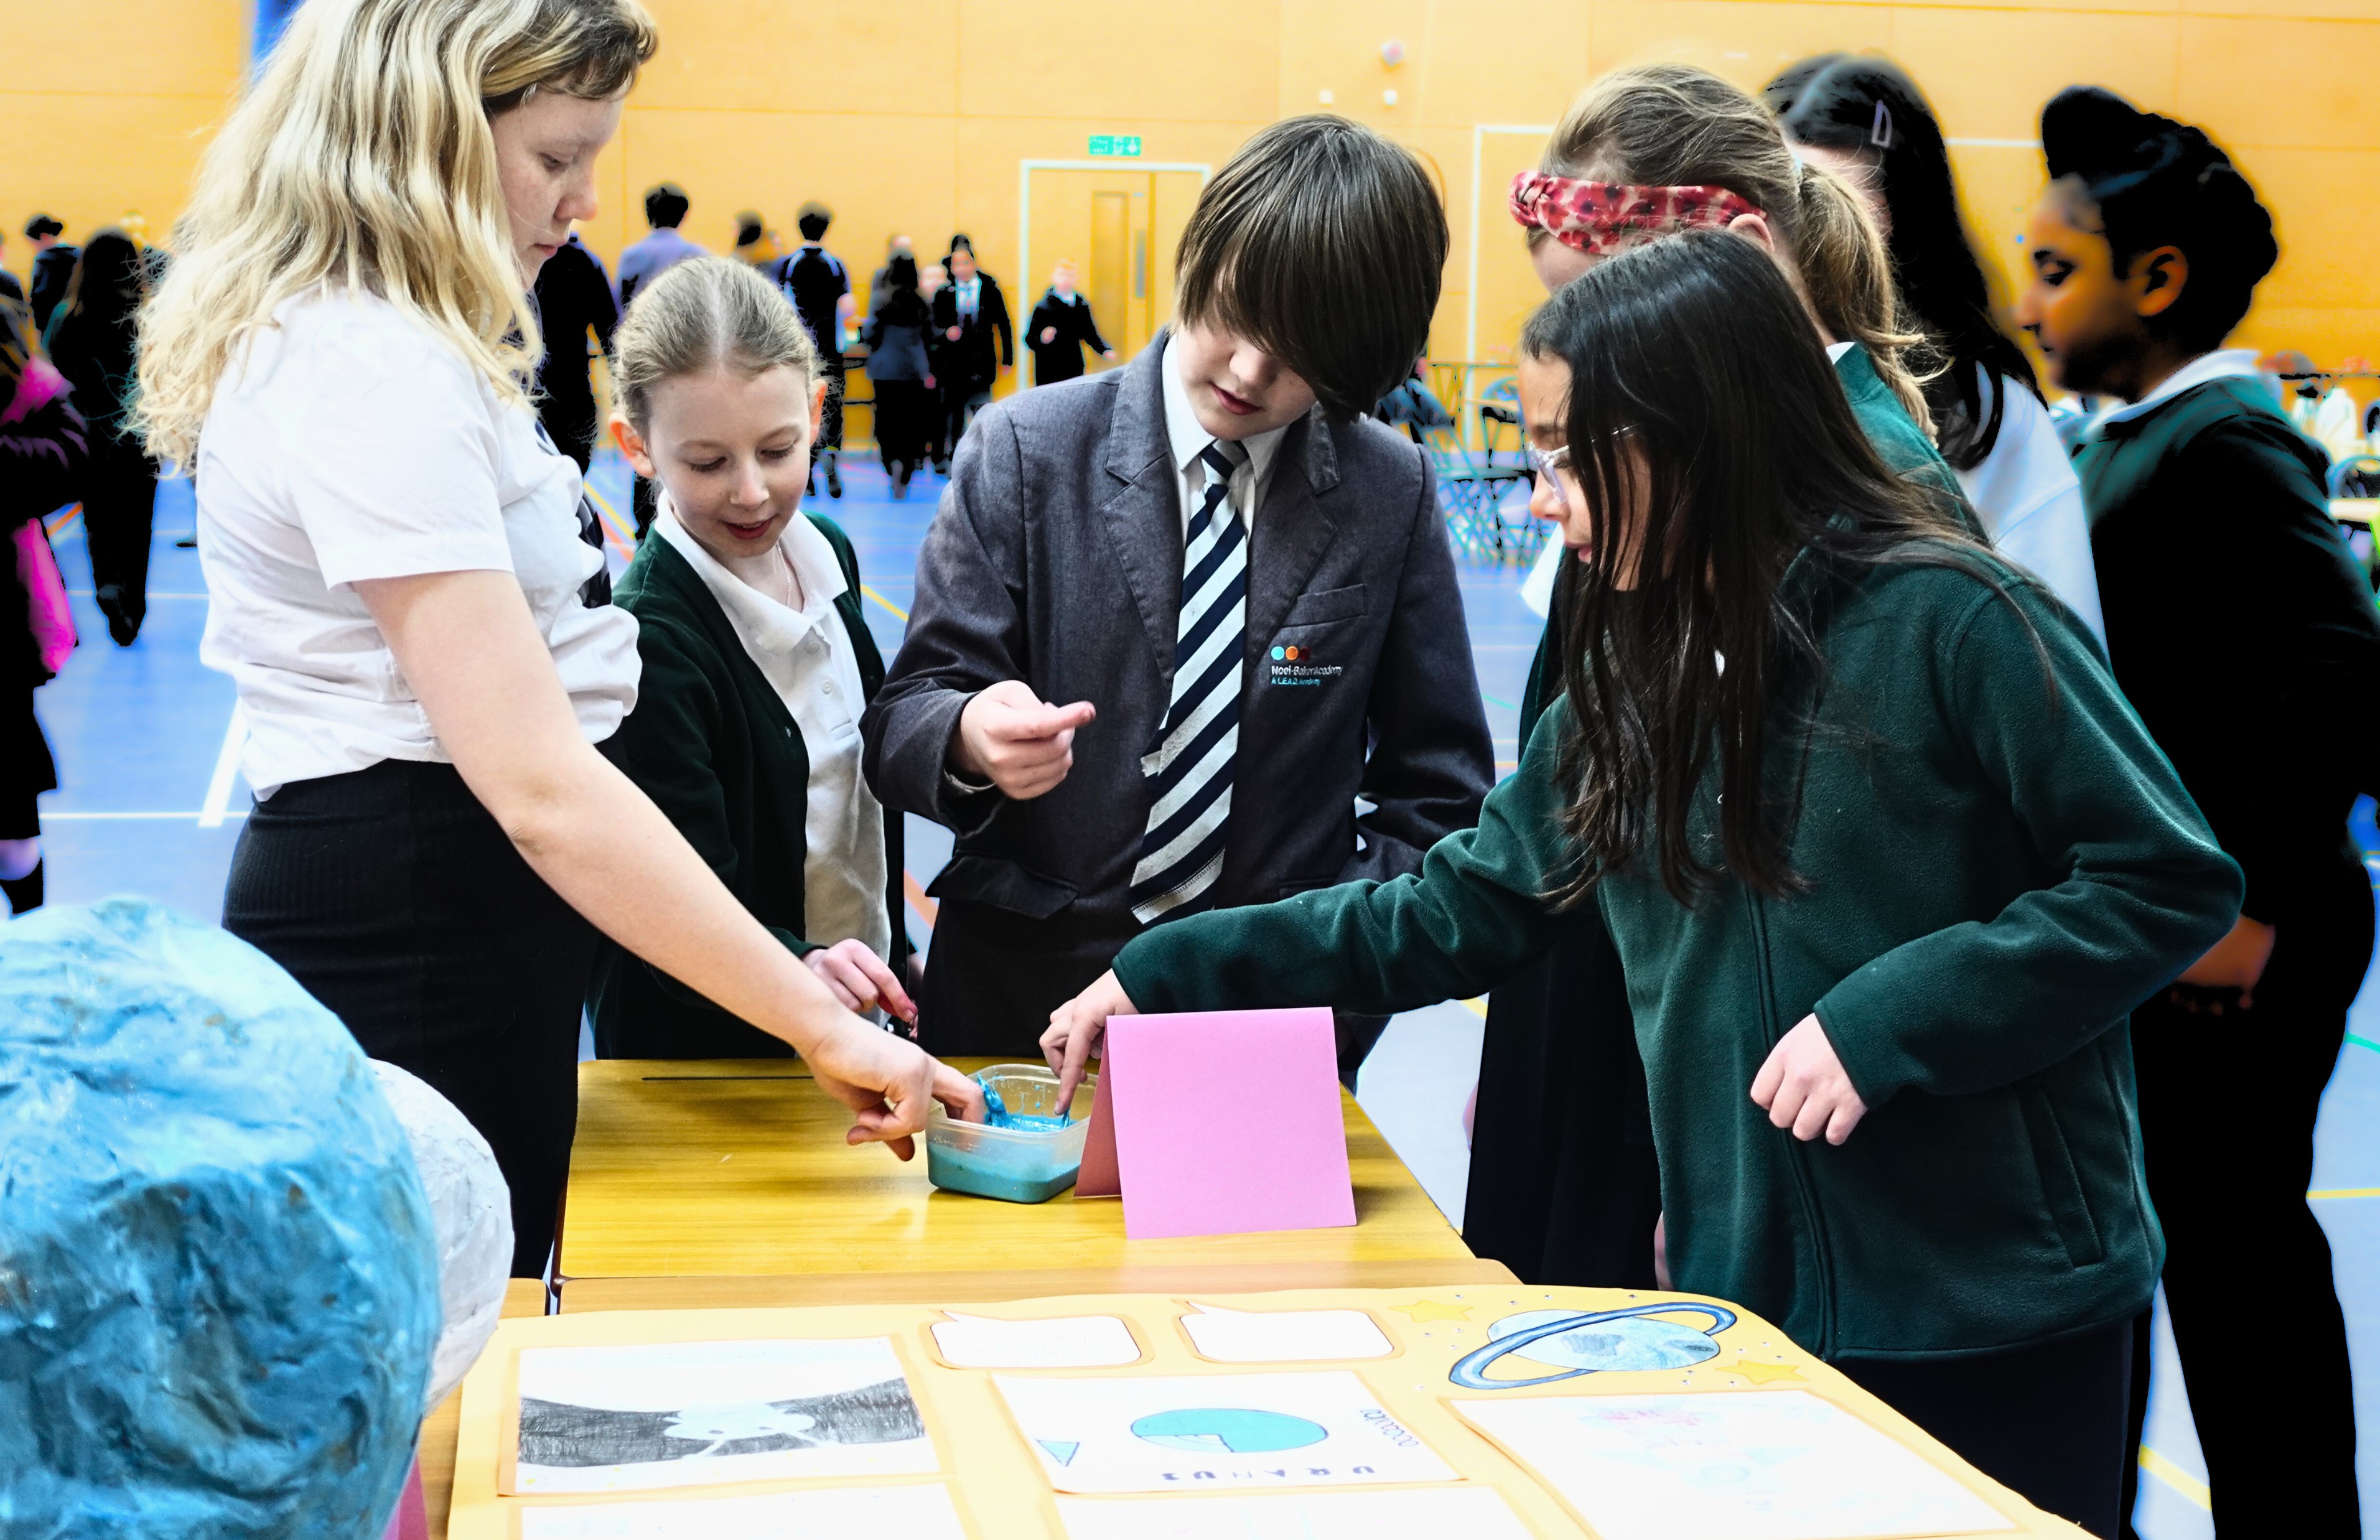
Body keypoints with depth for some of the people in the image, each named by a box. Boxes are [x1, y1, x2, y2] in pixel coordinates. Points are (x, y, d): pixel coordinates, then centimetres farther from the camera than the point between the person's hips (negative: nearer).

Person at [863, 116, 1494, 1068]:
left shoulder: (1392, 498, -3)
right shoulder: (1027, 451, -5)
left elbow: (1440, 793, 4)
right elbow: (902, 723, -7)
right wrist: (971, 738, -30)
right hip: (1016, 1005, 0)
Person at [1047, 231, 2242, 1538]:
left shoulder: (1948, 620, -13)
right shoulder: (1627, 682, 7)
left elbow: (2168, 880, -13)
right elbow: (1445, 916, 10)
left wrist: (1885, 1018, -20)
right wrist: (1163, 976, 5)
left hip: (1995, 1310, -5)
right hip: (1748, 1290, 6)